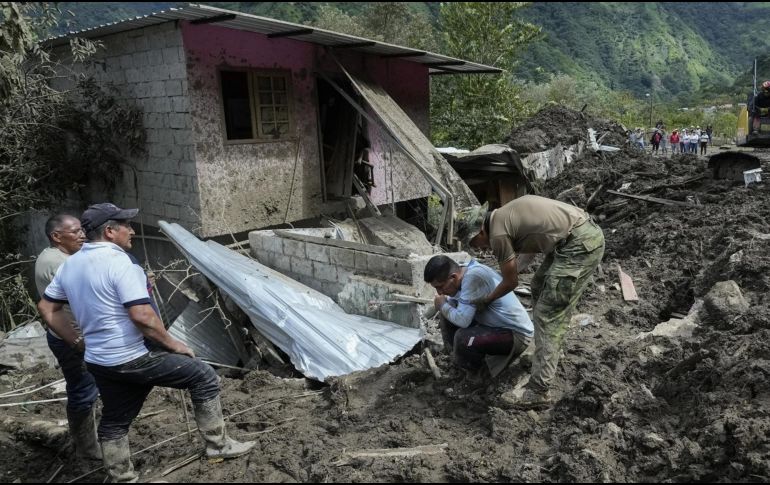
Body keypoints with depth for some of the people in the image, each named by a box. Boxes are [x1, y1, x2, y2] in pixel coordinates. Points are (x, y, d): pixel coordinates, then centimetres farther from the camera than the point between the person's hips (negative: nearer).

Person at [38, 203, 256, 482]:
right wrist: (173, 344, -15)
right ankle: (218, 444, 11)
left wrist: (78, 343, 16)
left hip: (99, 362, 9)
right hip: (134, 359, -9)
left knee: (114, 422, 20)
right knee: (204, 378, 3)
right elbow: (142, 315, -27)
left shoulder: (70, 265, 7)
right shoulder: (119, 261, -21)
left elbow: (46, 308, 15)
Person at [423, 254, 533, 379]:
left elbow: (462, 320, -31)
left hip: (517, 334, -9)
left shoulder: (473, 276, -30)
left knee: (462, 338, -28)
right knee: (448, 316, 3)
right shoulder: (464, 274, -3)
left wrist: (443, 306, -14)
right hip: (497, 325, 9)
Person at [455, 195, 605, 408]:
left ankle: (538, 390, -3)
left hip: (580, 244, -10)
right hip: (586, 230, 10)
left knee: (548, 315, -7)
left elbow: (511, 282, 2)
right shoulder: (504, 215, 17)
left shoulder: (498, 233, -9)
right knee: (539, 288, 24)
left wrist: (485, 300, 18)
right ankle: (548, 350, 38)